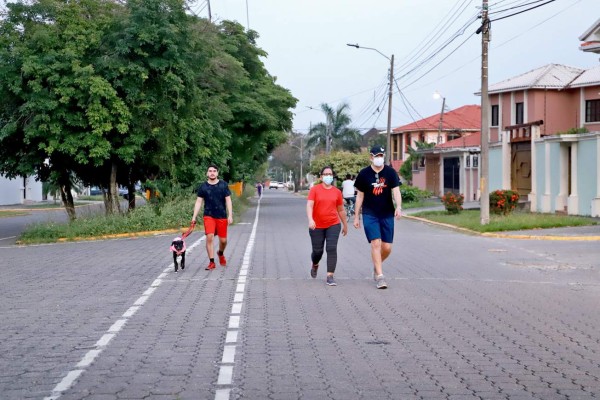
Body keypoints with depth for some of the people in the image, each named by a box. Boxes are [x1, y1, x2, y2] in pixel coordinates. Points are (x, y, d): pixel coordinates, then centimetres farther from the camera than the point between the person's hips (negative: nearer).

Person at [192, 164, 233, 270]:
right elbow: (198, 202, 4)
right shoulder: (203, 187, 2)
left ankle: (221, 253, 39)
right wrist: (194, 217, -2)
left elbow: (228, 200, 2)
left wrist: (230, 215, -5)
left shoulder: (223, 185, 2)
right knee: (209, 237, -14)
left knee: (223, 240, 5)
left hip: (222, 216, 1)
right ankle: (211, 262, -5)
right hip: (209, 216, -1)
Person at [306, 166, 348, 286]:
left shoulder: (337, 192, 5)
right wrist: (310, 220, -29)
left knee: (332, 249, -12)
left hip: (333, 225, 1)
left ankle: (330, 276, -10)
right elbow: (309, 205, -14)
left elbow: (341, 210, 15)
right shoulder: (314, 189, -3)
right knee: (317, 251, 8)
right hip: (317, 226, -1)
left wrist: (345, 225, 20)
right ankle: (315, 265, 43)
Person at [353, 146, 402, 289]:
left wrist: (398, 207, -27)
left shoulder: (390, 172, 0)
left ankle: (376, 265, 33)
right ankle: (380, 276, -9)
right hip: (370, 214, -1)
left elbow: (396, 191, -9)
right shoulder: (364, 174, 0)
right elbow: (360, 196, 6)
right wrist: (356, 216, 6)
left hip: (387, 214, 2)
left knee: (387, 247, 3)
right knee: (376, 243, -13)